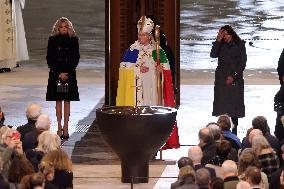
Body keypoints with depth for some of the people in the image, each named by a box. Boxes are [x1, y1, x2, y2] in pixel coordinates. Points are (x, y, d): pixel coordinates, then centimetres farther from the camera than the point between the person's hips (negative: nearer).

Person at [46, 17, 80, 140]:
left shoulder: (73, 40, 3)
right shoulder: (53, 40, 3)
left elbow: (76, 58, 2)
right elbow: (49, 58, 1)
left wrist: (67, 72, -9)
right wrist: (59, 73, -8)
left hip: (69, 74, 0)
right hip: (55, 74, 0)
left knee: (67, 101, 1)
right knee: (58, 101, 2)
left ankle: (66, 128, 3)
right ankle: (59, 128, 4)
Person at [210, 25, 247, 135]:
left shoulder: (240, 45, 4)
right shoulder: (221, 45, 11)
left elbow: (242, 63, 0)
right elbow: (213, 55, -6)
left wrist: (233, 76, -8)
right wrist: (218, 40, -9)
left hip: (235, 79, -2)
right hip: (221, 79, 2)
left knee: (234, 105, -5)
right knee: (222, 105, -3)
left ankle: (234, 130, -2)